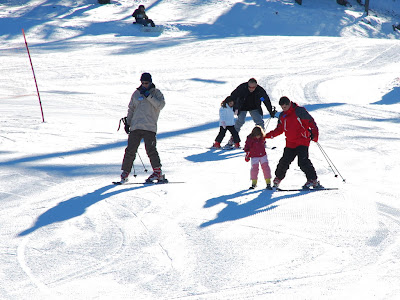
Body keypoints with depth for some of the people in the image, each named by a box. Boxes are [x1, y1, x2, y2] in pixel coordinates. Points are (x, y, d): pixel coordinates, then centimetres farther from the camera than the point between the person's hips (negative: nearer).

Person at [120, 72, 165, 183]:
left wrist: (149, 96, -14)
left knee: (150, 150, -13)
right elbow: (131, 109, 23)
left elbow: (161, 105, -9)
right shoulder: (136, 93, 16)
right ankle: (125, 172, 5)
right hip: (135, 126, 3)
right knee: (130, 150, -2)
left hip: (149, 127, -3)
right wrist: (127, 122, 14)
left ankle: (158, 172, -4)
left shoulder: (156, 93, 7)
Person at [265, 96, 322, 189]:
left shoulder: (300, 111, -8)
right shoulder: (282, 115, 12)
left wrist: (314, 134, -23)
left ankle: (313, 180, -16)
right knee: (284, 162, 4)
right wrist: (267, 135, 10)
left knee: (303, 161, -20)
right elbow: (279, 130, 20)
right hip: (290, 143, 6)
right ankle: (278, 179, 25)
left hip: (302, 142, -6)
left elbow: (311, 122, -9)